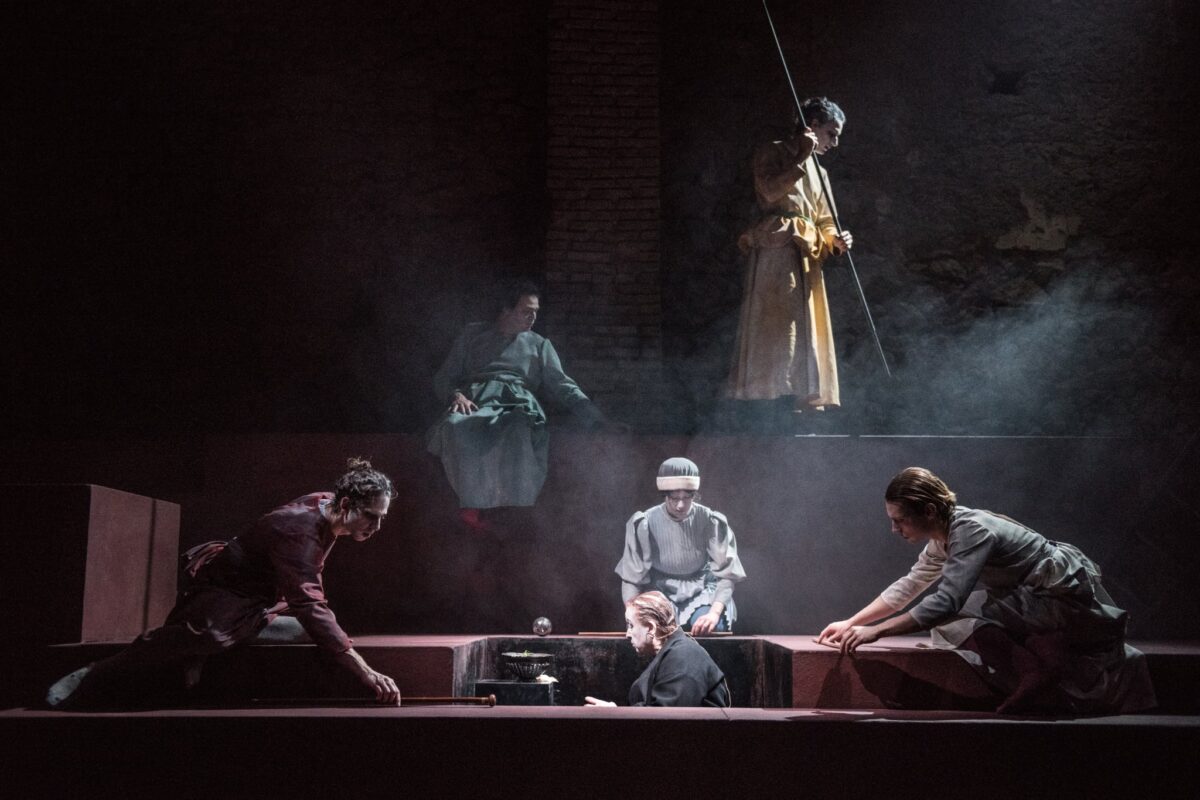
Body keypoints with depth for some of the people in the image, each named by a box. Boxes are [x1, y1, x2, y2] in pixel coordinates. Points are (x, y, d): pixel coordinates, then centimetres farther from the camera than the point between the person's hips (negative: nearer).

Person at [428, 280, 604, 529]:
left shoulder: (540, 344, 28)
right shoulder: (474, 335, 26)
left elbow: (562, 386, 17)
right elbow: (443, 377, 22)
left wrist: (599, 422, 1)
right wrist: (456, 395, -4)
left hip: (518, 404, 0)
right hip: (475, 400, 0)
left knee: (519, 431, -40)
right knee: (455, 426, -38)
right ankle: (474, 507, -33)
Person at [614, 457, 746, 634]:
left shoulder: (710, 522, -12)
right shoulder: (645, 524, -12)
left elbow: (726, 575, -12)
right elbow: (632, 579, -7)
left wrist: (715, 612, -30)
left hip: (702, 590, 0)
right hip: (662, 592, 0)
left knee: (712, 627, -31)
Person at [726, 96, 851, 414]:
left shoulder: (817, 172, 25)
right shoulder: (772, 153, 5)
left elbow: (825, 222, 22)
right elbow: (770, 191, -14)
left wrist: (835, 239, 0)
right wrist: (801, 158, -11)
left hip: (806, 262, 8)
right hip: (775, 254, -8)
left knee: (808, 339, 4)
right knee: (773, 330, -14)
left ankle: (809, 406, 6)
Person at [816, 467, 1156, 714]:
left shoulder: (972, 531, -27)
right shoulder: (942, 536, 2)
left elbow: (945, 602, -36)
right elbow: (907, 587, 12)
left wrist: (874, 631, -35)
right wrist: (850, 623, 8)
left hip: (1070, 601, -10)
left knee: (954, 619, -19)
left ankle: (1035, 676, -10)